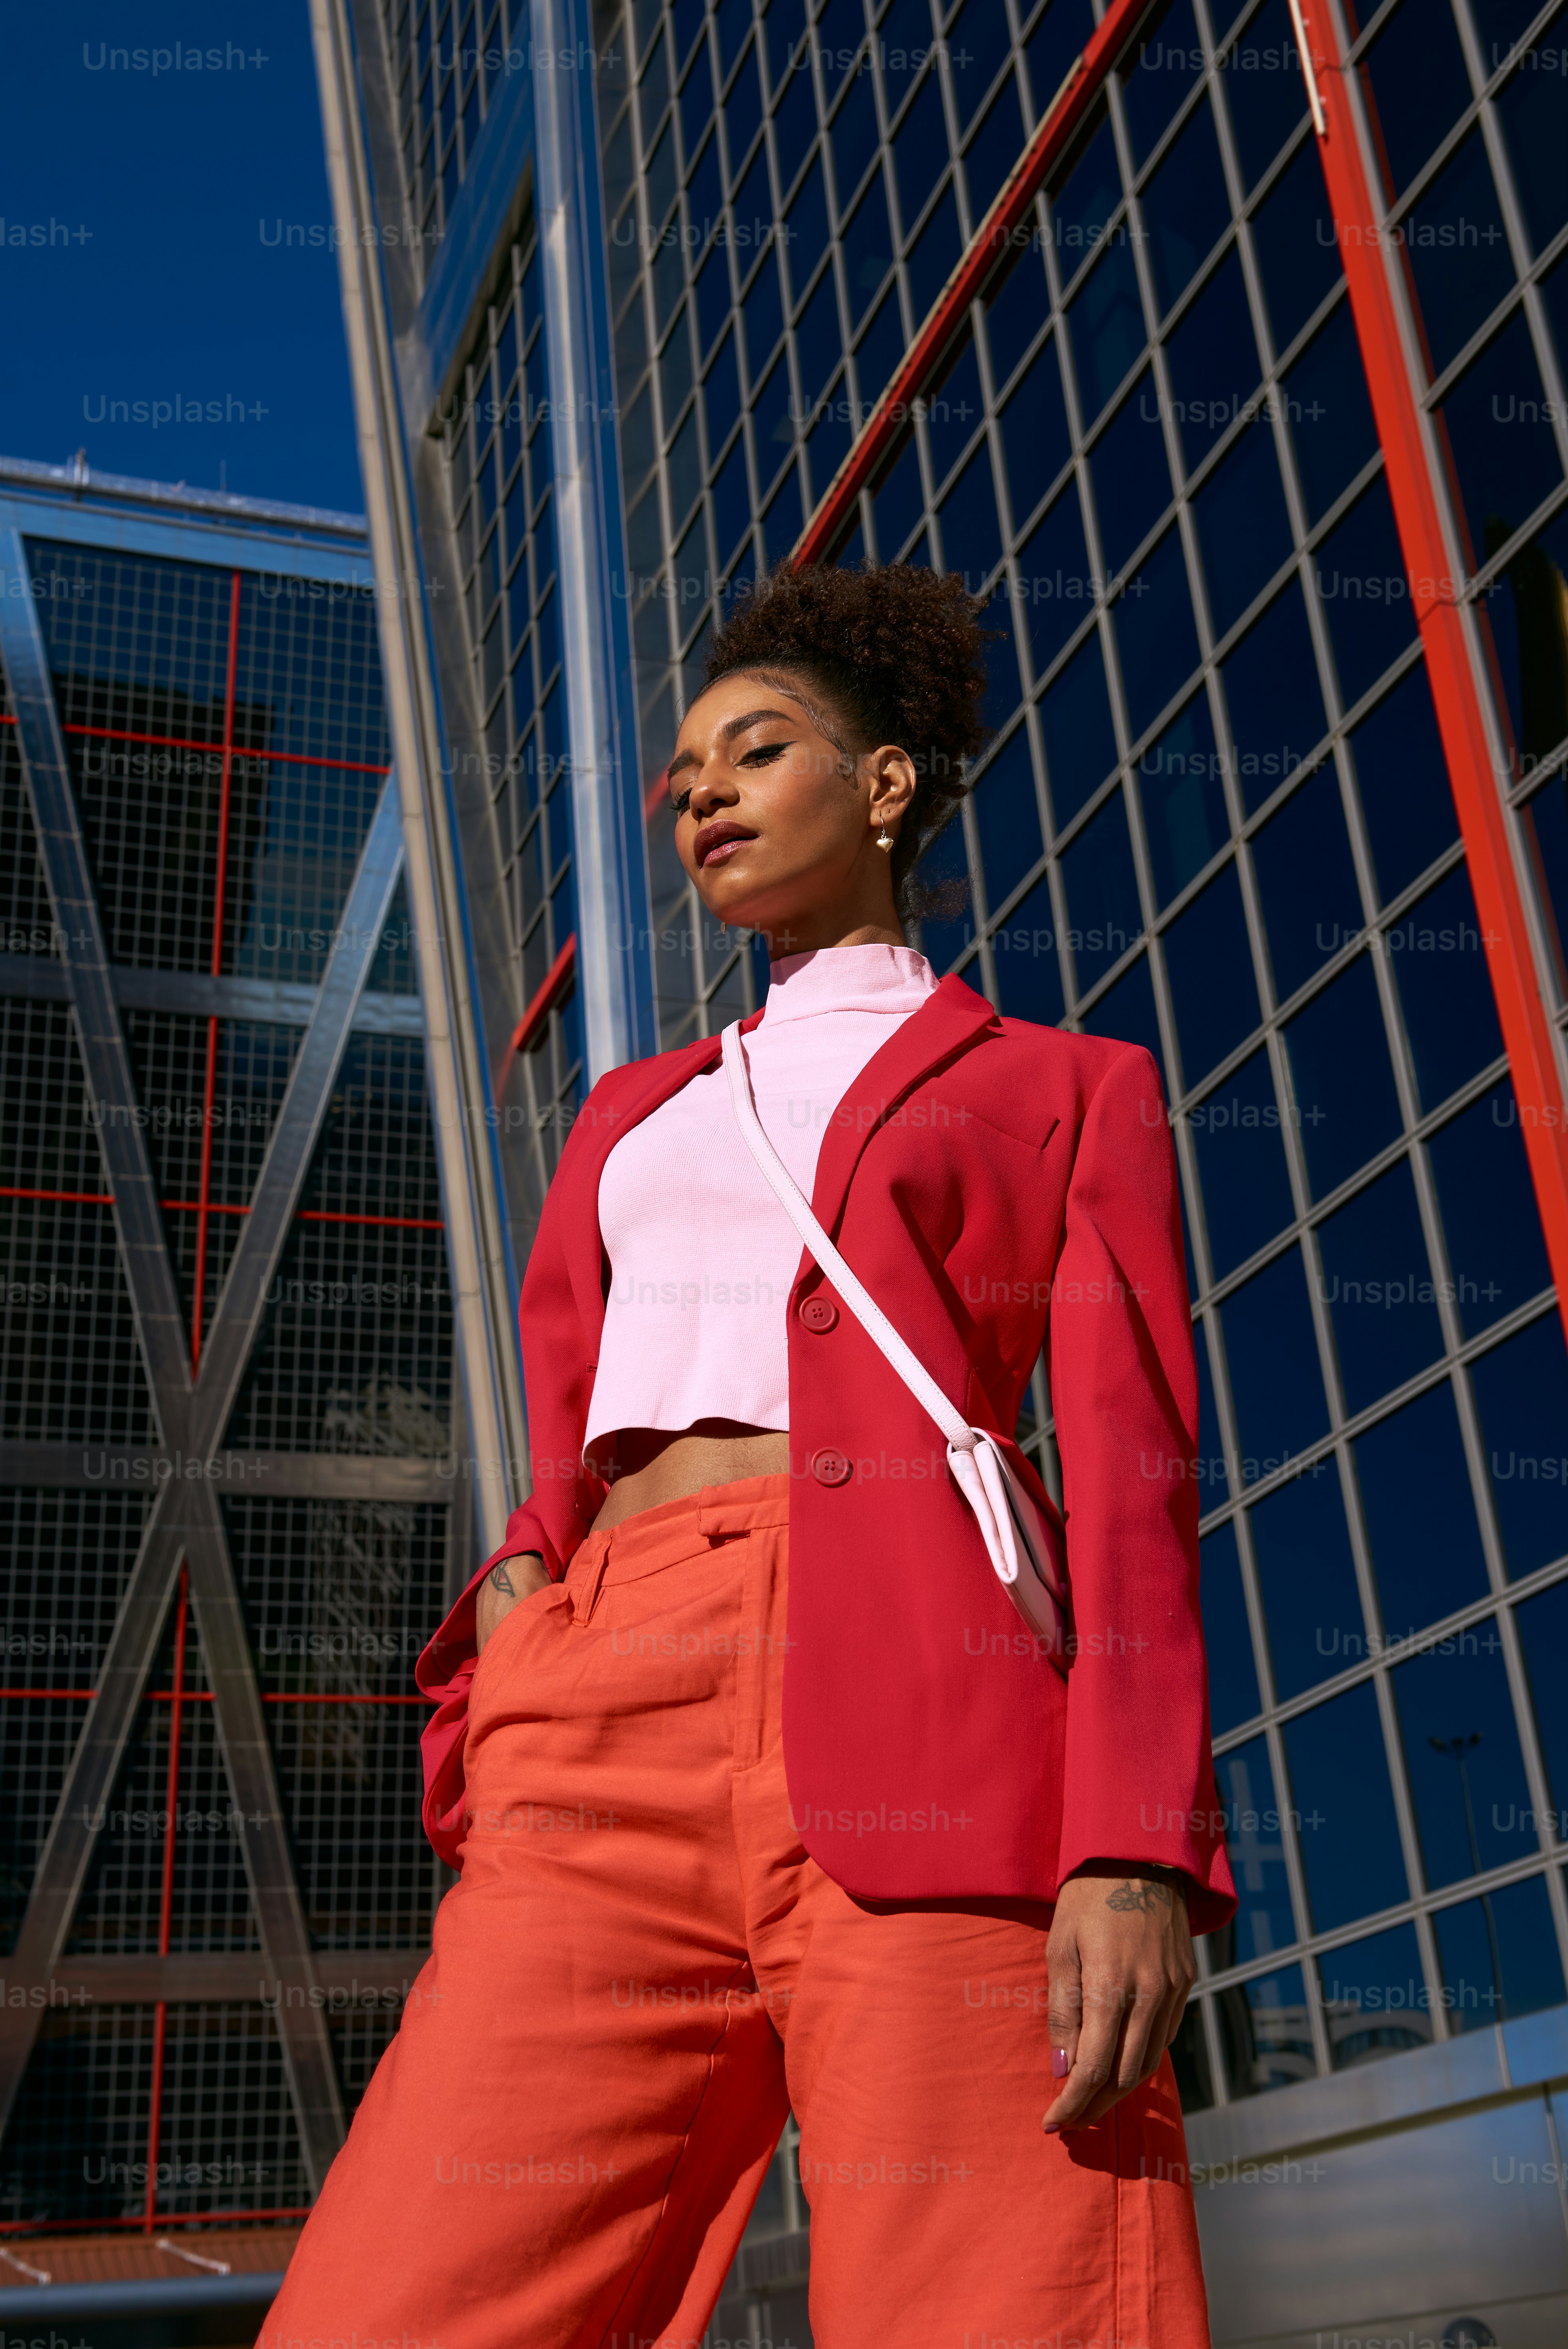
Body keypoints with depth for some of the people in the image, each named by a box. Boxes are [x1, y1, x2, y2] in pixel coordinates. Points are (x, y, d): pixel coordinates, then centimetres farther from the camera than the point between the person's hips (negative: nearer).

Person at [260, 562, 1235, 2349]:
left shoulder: (1072, 1092, 18)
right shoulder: (633, 1119, 31)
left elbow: (1127, 1477, 5)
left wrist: (1139, 1853, -11)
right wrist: (521, 1600, 2)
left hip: (923, 1725, -4)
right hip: (610, 1748, 4)